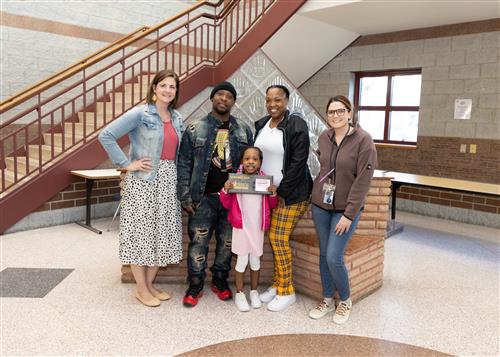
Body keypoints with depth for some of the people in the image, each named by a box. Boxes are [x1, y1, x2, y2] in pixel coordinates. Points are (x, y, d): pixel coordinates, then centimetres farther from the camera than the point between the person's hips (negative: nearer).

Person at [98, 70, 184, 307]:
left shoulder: (177, 118, 11)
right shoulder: (140, 114, -8)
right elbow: (106, 136, -13)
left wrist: (178, 177, 6)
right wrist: (126, 164, -13)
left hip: (168, 181, 6)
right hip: (143, 180, -6)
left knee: (162, 232, 10)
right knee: (141, 231, 2)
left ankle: (149, 284, 26)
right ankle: (141, 289, 16)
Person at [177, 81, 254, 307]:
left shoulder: (244, 131, 8)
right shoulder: (195, 130, 1)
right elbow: (184, 165, 0)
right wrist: (185, 197, -6)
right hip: (203, 197, -2)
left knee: (227, 242, 12)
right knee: (198, 241, 4)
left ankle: (220, 280, 30)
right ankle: (195, 285, 20)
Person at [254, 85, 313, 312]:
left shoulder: (297, 125, -13)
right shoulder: (261, 124, 8)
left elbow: (298, 163, -16)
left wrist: (282, 192, -16)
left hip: (292, 193, -6)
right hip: (269, 191, 7)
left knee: (278, 238, -6)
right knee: (274, 238, 10)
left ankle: (286, 292, 11)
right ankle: (278, 284, 24)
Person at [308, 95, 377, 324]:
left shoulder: (363, 140, -12)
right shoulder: (323, 138, 3)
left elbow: (363, 180, -15)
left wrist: (349, 214, -16)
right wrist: (317, 192, 10)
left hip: (346, 208, -4)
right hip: (320, 205, 5)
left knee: (334, 257, -7)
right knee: (324, 254, 10)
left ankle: (345, 300, 20)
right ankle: (327, 299, 30)